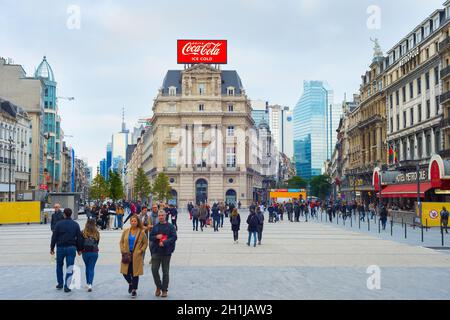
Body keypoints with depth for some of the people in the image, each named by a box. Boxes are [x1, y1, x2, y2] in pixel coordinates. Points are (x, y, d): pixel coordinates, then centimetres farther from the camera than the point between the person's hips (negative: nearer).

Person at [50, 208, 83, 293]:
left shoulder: (59, 224, -3)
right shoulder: (75, 225, 3)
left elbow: (54, 237, -4)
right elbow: (79, 238, 4)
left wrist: (52, 248, 3)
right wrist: (79, 249, 12)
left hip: (60, 247, 0)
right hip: (71, 248, 1)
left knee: (59, 266, 18)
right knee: (69, 268, 2)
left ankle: (60, 283, 25)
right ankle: (66, 286, -3)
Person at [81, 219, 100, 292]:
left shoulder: (83, 233, -10)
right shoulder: (97, 233, -7)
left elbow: (81, 243, -5)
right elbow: (97, 243, 2)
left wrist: (80, 250, 12)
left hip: (85, 252, 0)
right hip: (94, 252, 0)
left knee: (87, 267, 19)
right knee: (91, 268, 3)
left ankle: (88, 283, 27)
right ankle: (90, 284, -12)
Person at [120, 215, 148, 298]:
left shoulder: (141, 232, -3)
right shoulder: (126, 231, 5)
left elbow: (145, 243, 2)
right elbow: (121, 242, 10)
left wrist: (140, 251, -7)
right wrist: (123, 251, -1)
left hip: (137, 256, -2)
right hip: (127, 255, 2)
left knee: (135, 273, 1)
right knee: (125, 272, -1)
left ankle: (134, 290, 14)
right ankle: (130, 283, 30)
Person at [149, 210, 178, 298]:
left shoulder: (170, 226, 0)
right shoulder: (155, 227, 10)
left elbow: (174, 237, -7)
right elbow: (150, 237, 11)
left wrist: (164, 243, -17)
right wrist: (156, 237, -10)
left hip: (166, 252, -2)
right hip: (156, 251, 2)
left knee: (165, 272, 4)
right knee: (154, 269, -5)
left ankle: (164, 290, 14)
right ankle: (158, 287, 16)